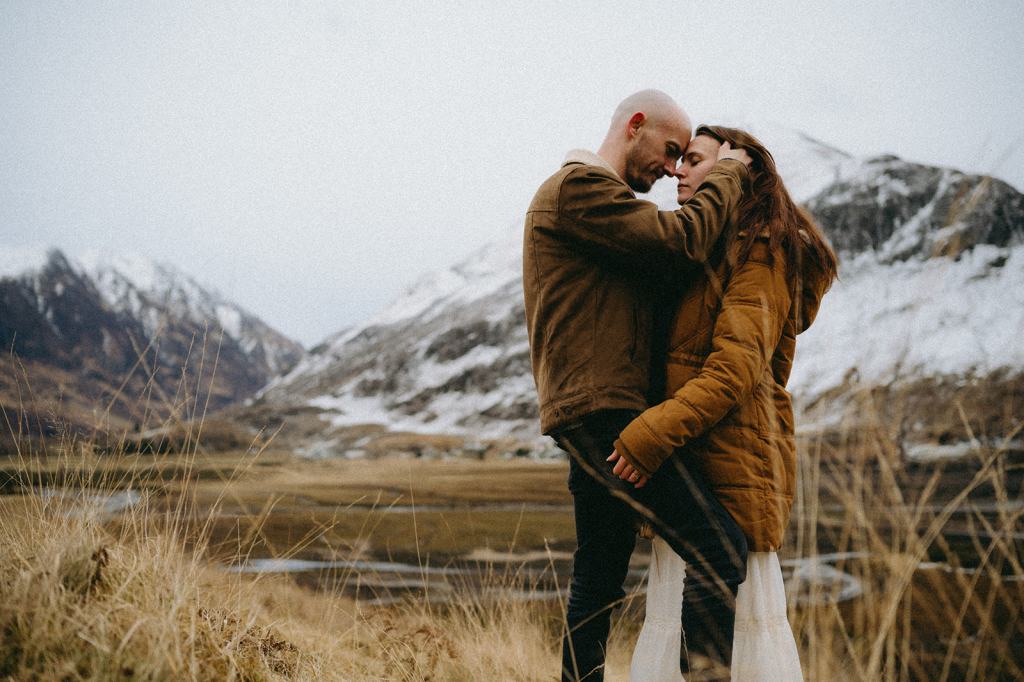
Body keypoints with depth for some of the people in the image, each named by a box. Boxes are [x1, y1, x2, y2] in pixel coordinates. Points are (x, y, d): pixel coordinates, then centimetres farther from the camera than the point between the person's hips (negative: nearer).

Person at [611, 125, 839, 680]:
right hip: (682, 461, 9)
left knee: (752, 621, -5)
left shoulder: (761, 252, -5)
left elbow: (736, 369, -16)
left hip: (733, 455, -9)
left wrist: (653, 433, -21)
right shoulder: (702, 250, 23)